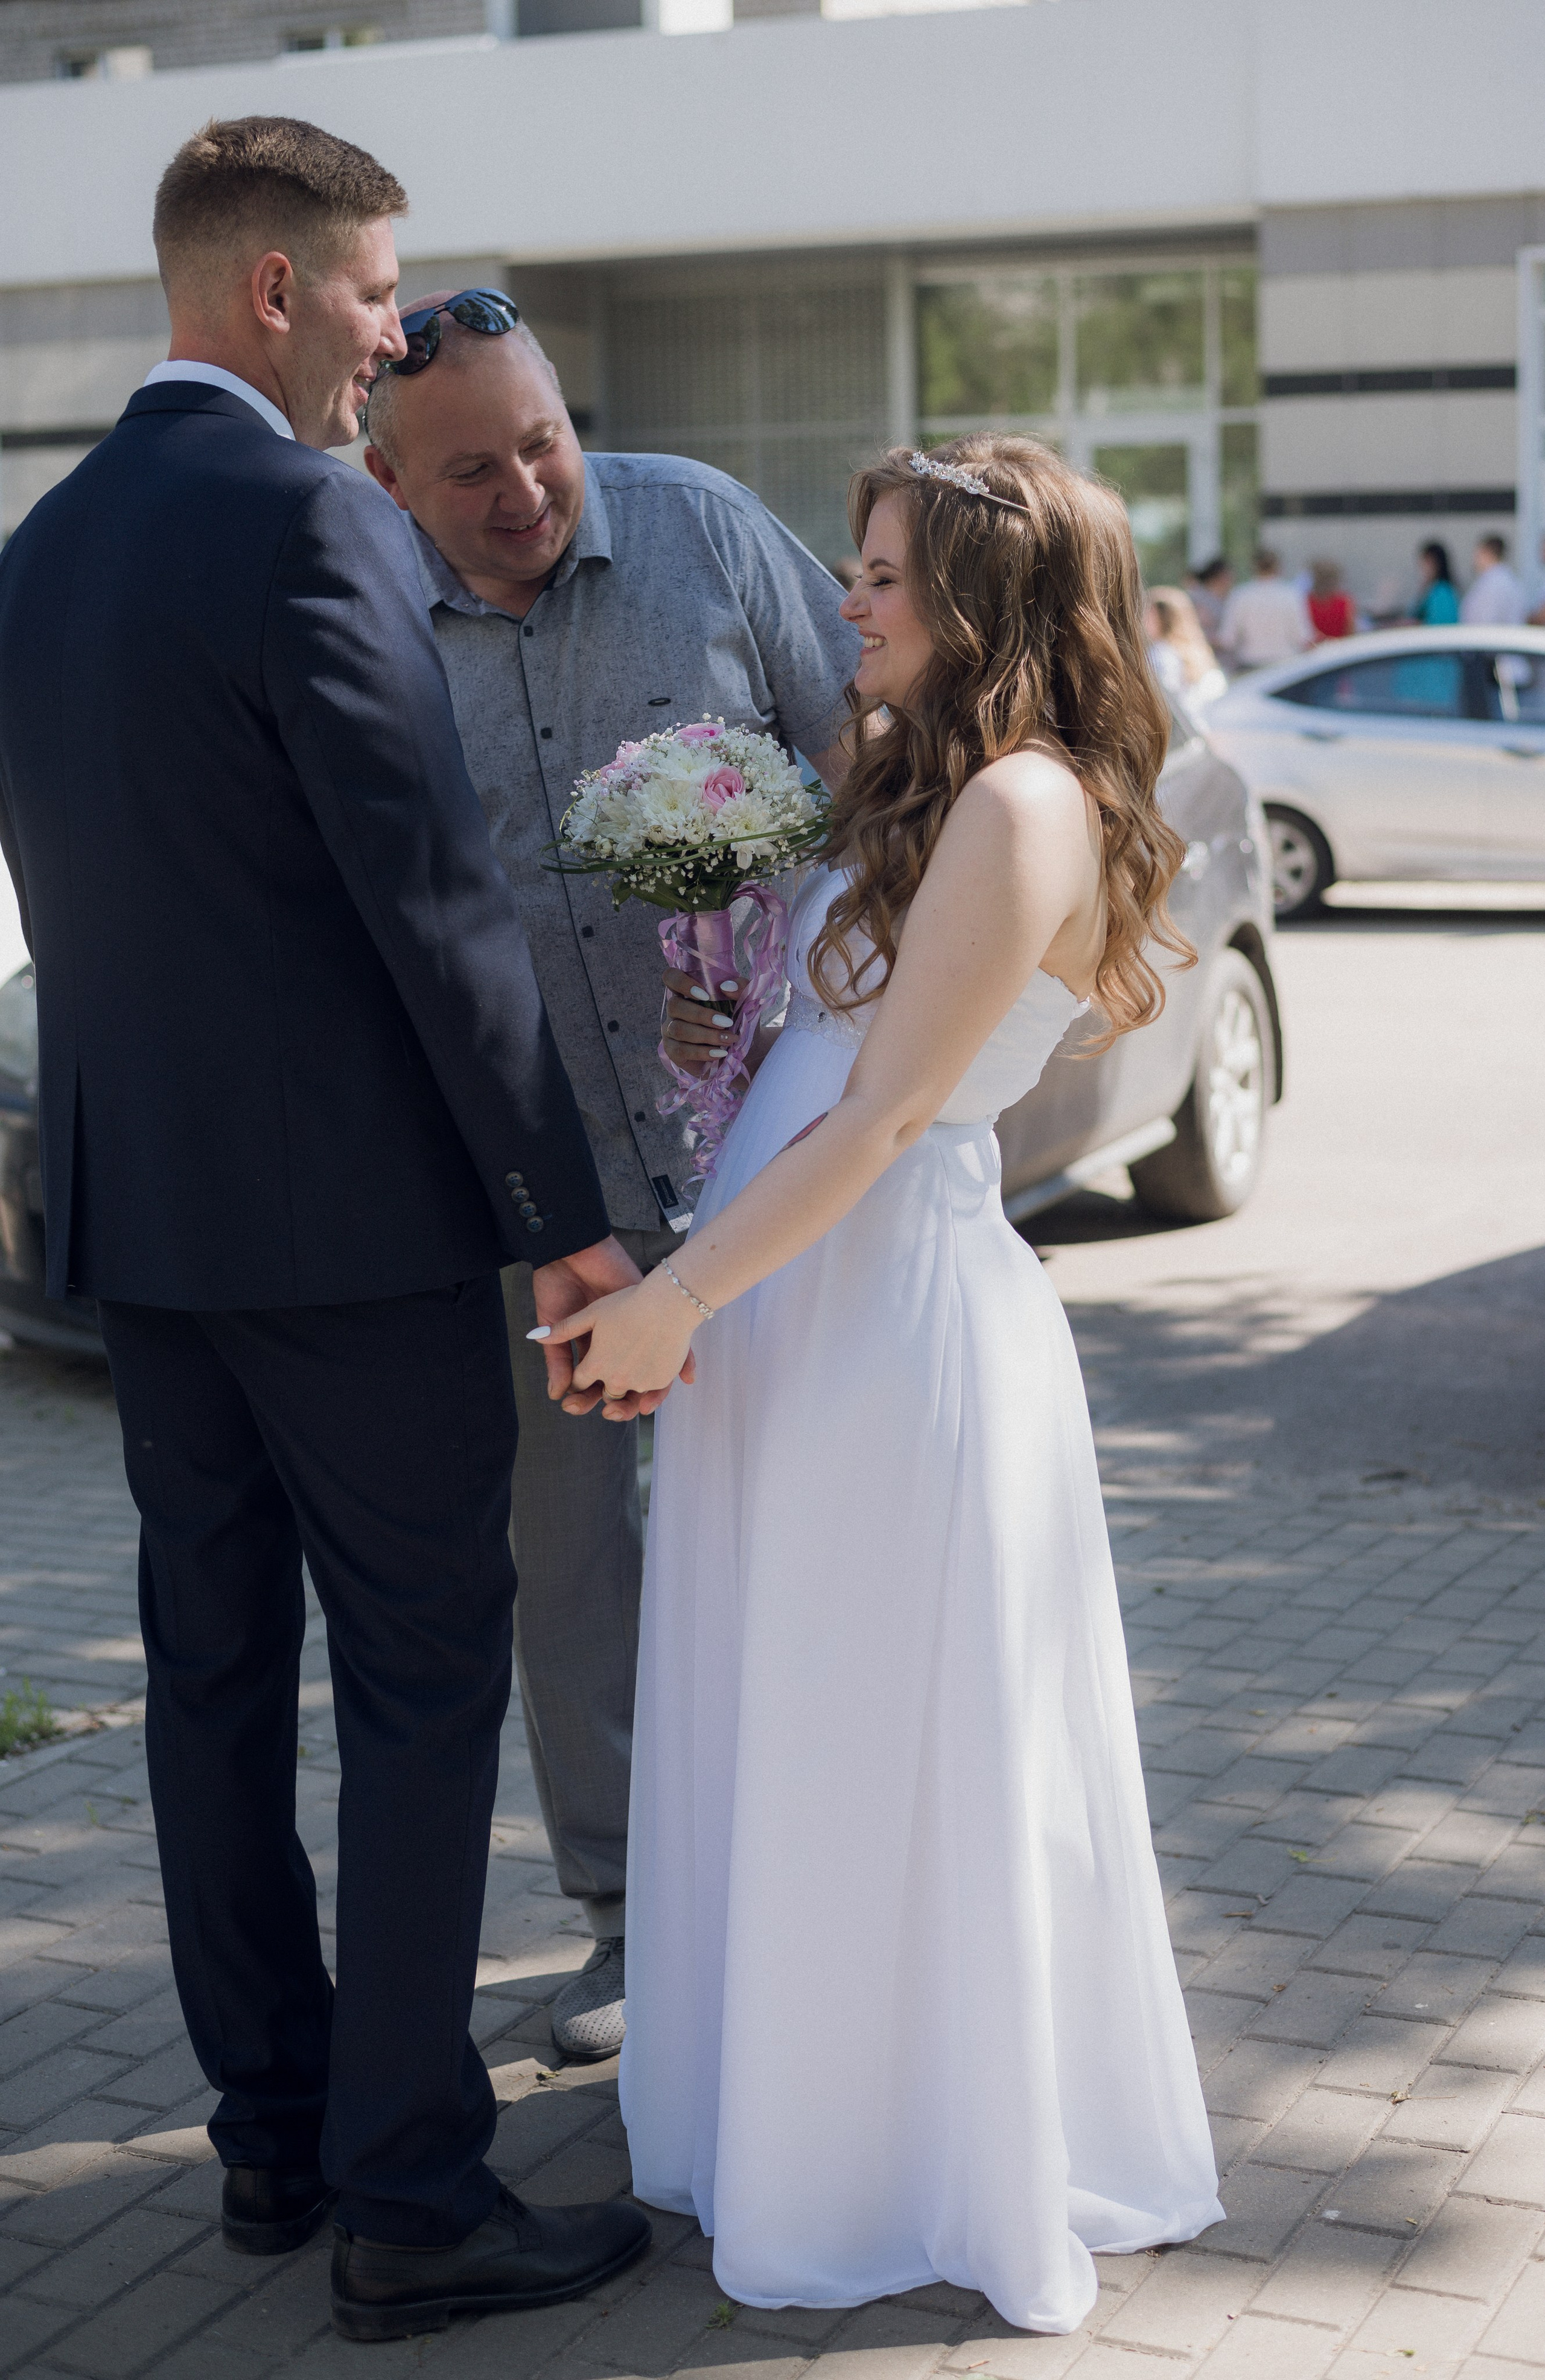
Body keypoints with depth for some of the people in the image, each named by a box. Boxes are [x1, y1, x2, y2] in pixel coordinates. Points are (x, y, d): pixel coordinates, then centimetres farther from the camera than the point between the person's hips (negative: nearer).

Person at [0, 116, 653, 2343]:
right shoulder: (306, 518, -15)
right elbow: (439, 899, -18)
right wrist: (564, 1210, -14)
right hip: (354, 1214, -8)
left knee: (215, 1675, 13)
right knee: (424, 1688, 1)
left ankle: (271, 2134, 25)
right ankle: (411, 2198, 7)